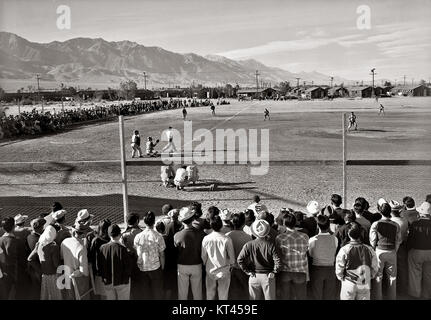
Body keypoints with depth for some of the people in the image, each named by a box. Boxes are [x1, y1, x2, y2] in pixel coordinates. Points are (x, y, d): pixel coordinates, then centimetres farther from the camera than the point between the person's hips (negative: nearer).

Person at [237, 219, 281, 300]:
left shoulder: (248, 245, -6)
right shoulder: (270, 245, -9)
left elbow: (240, 260, -9)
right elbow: (278, 261, -15)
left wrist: (247, 271, -1)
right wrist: (273, 272, -3)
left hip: (254, 277, 1)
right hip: (268, 276, -1)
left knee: (254, 298, 12)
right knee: (270, 298, 10)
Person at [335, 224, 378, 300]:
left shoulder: (344, 250, -15)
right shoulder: (369, 249, -6)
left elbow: (339, 269, -9)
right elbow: (374, 268, 2)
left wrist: (342, 278, 9)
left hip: (349, 285, -2)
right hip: (365, 285, 2)